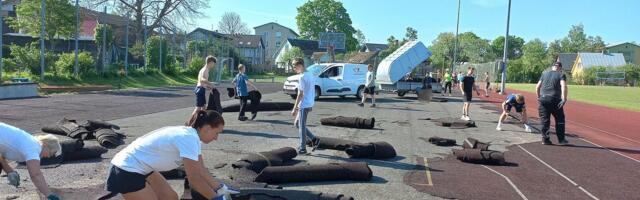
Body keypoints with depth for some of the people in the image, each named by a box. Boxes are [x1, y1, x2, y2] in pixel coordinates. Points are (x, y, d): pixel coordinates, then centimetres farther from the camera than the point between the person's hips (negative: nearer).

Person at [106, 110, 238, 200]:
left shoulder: (190, 134, 4)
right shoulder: (189, 138, -24)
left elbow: (201, 170, 11)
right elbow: (194, 178, -20)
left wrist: (221, 189, 10)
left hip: (141, 167, 10)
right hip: (128, 169, -10)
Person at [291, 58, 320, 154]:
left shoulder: (302, 77, -17)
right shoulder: (310, 75, 11)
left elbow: (300, 94, -19)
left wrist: (294, 108, -16)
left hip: (304, 105, -9)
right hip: (309, 104, 9)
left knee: (301, 126, 1)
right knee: (297, 123, 18)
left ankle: (302, 148, 9)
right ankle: (314, 139, 15)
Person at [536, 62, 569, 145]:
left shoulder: (544, 74, 17)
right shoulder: (561, 75, 5)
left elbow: (537, 87, 15)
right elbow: (563, 86, -12)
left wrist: (539, 97, 24)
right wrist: (564, 99, -15)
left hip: (543, 99, 3)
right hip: (555, 100, -3)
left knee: (545, 120, 7)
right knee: (560, 120, 9)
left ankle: (545, 139, 8)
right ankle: (561, 139, 13)